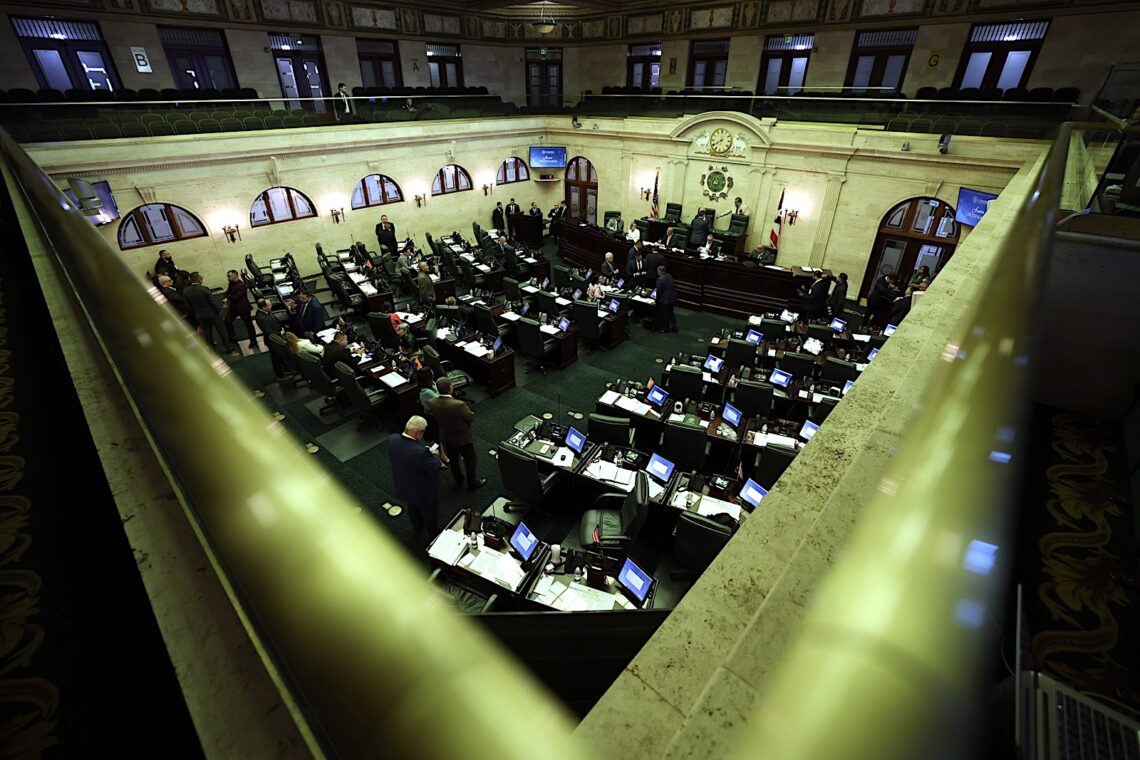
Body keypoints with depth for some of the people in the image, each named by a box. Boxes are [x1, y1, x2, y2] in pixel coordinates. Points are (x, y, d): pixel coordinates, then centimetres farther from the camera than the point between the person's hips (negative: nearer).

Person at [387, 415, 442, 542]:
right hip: (424, 492, -6)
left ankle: (418, 532, 61)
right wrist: (434, 455, -7)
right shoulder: (420, 452, -43)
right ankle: (433, 536, 50)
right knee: (429, 515, 24)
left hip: (403, 488, 7)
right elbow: (435, 467, -28)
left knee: (413, 511, 34)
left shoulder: (392, 439, -23)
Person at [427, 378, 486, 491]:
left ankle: (458, 480, 50)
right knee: (469, 461, 21)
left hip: (446, 438, 4)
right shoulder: (459, 405, -38)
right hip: (463, 438, -4)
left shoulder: (431, 403, -23)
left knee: (453, 460, 29)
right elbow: (471, 417, -22)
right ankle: (472, 483, 40)